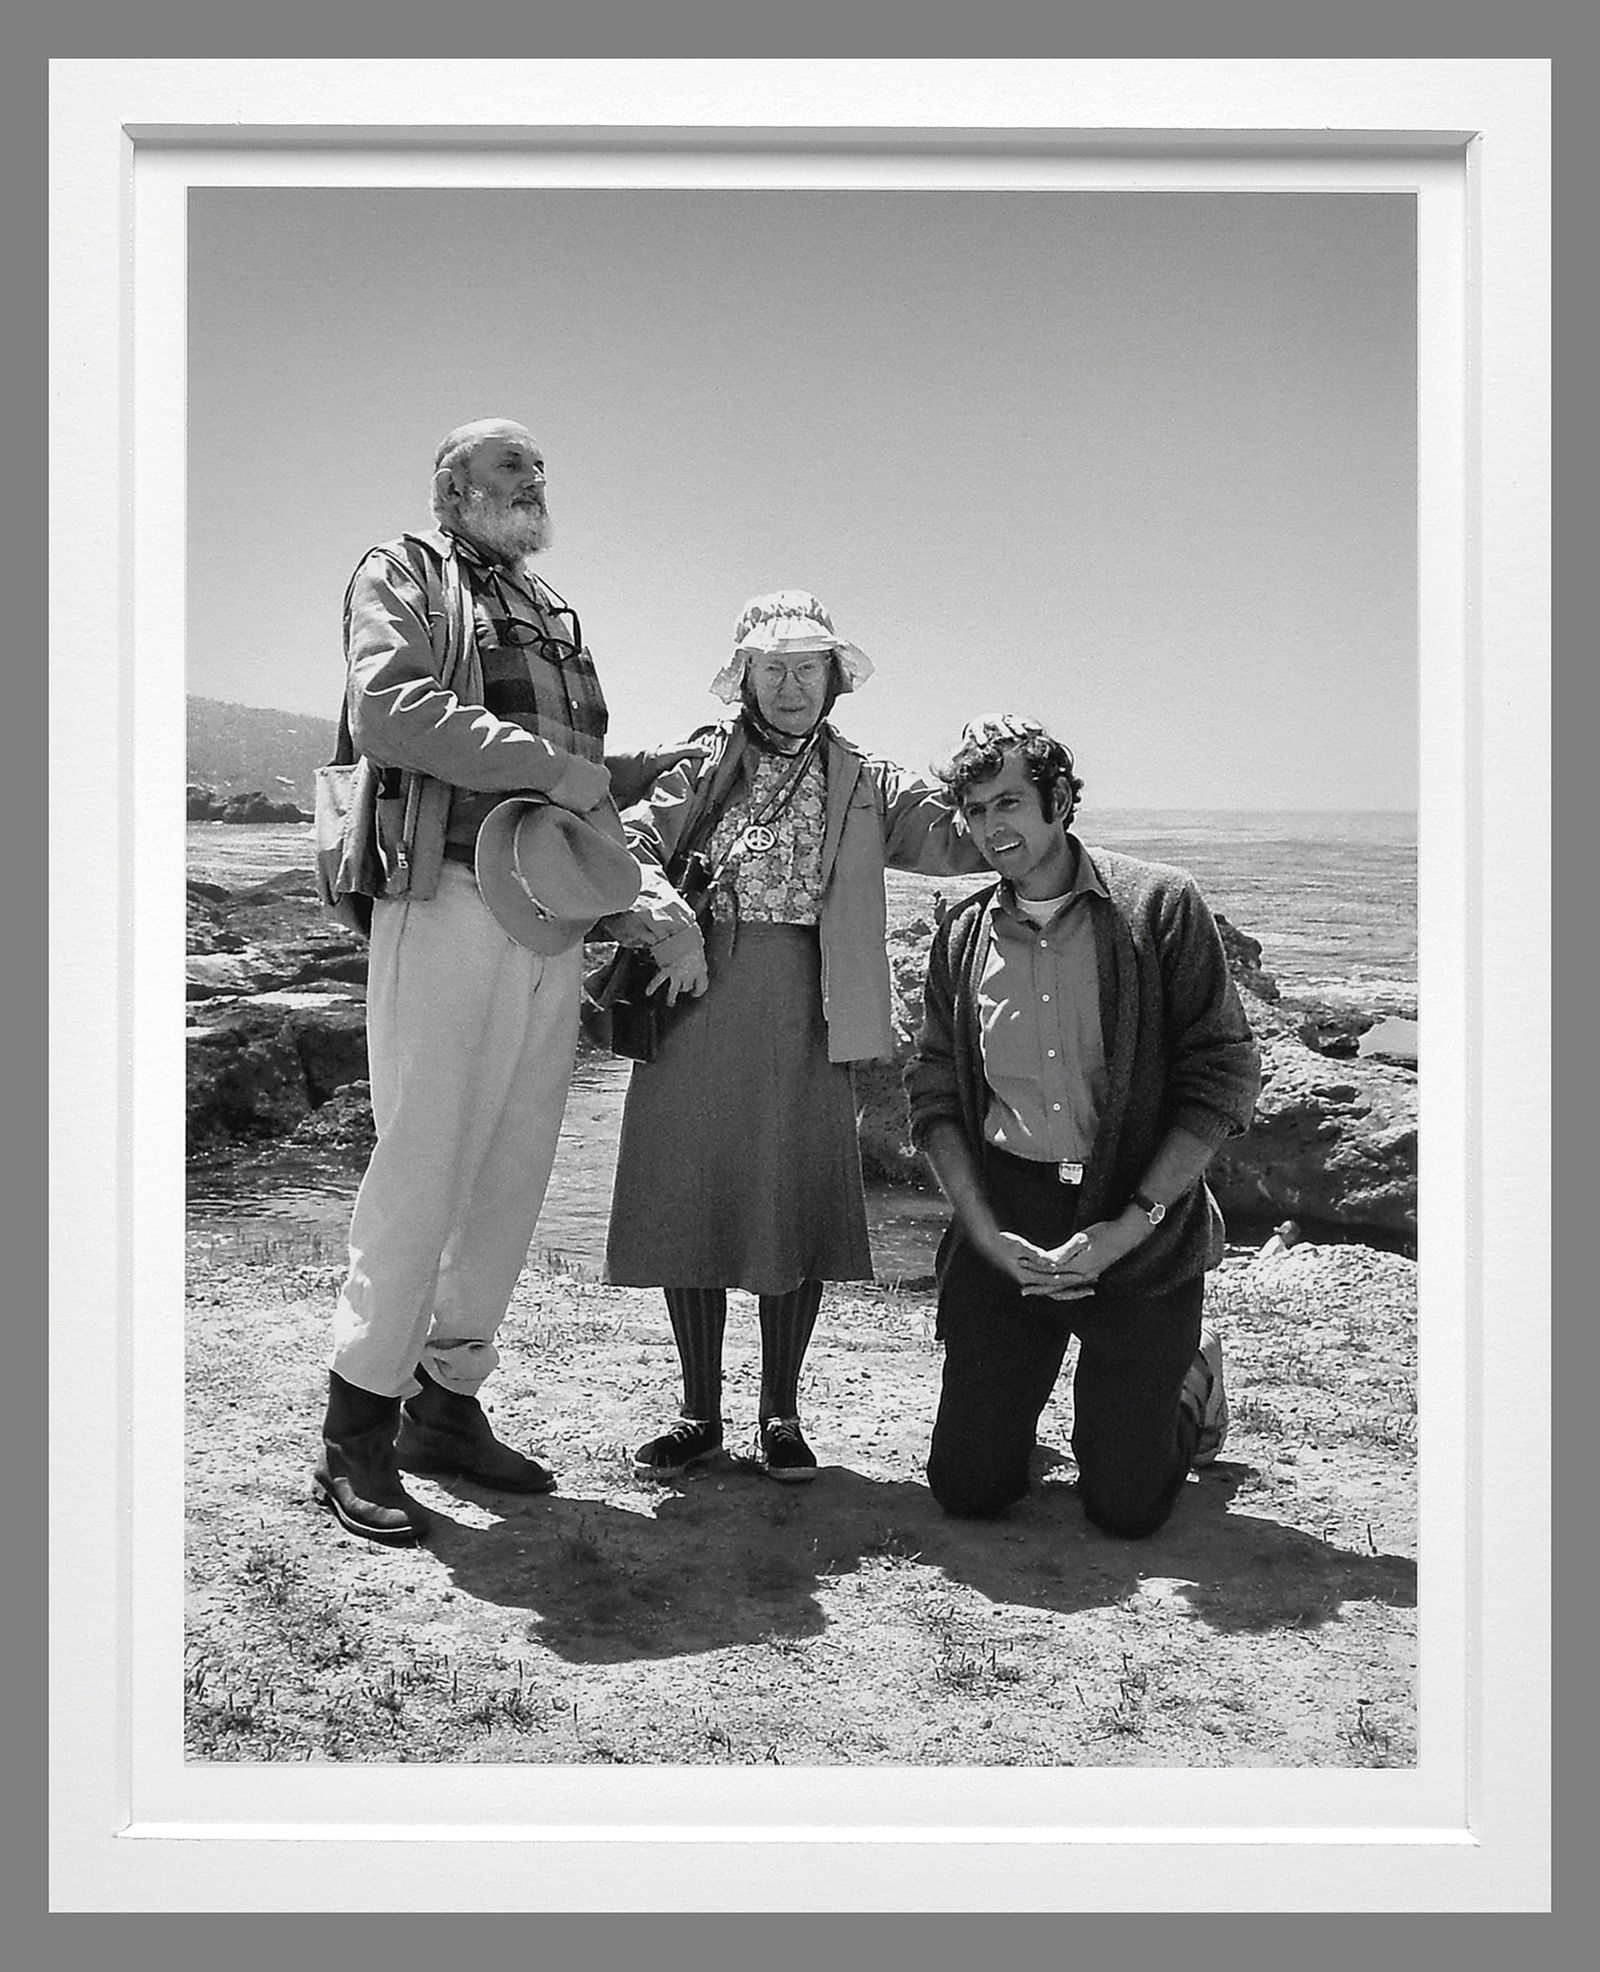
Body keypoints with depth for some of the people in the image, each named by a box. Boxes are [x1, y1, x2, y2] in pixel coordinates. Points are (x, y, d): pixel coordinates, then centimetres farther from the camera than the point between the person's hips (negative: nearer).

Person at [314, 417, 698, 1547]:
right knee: (421, 1167, -7)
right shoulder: (403, 576, 5)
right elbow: (387, 712, -15)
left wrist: (635, 774, 6)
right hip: (451, 901, -7)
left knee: (514, 1175, 8)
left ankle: (447, 1404, 19)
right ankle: (357, 1432, 4)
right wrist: (549, 765, -15)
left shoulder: (553, 611, 25)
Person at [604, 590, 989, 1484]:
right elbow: (625, 849, -4)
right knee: (689, 1210, 5)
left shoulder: (866, 784, 10)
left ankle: (781, 1415, 20)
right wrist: (673, 929, -17)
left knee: (799, 1214, 3)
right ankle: (700, 1414, 21)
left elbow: (961, 840, -2)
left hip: (807, 1023, 0)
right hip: (697, 1009, 0)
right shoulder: (699, 767, 7)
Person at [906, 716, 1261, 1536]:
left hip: (1142, 1228, -3)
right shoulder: (962, 937, 6)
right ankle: (1023, 1381, 36)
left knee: (1126, 1507, 3)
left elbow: (1224, 1076, -8)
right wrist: (986, 1231, -7)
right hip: (1006, 1216, 3)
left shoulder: (1159, 905, -5)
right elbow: (935, 1096, 7)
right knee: (965, 1490, 5)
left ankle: (1192, 1376, 33)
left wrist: (1132, 1224, -15)